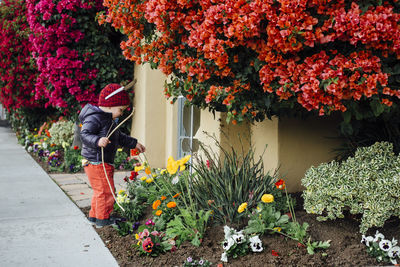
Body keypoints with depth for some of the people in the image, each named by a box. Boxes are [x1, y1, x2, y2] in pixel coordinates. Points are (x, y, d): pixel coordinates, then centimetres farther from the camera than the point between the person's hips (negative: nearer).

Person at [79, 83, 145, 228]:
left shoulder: (110, 120, 16)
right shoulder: (94, 118, -18)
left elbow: (119, 137, 29)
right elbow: (84, 134, -30)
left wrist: (134, 143, 31)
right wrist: (98, 141, -47)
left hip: (104, 163, 11)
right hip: (96, 162, -11)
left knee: (101, 191, 19)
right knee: (106, 190, -6)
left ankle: (94, 216, 32)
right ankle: (102, 219, 5)